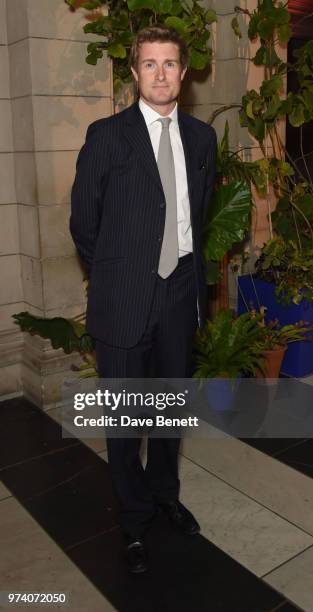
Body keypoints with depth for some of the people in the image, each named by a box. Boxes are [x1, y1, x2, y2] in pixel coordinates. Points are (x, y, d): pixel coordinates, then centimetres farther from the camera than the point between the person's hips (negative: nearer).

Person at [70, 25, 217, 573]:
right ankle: (134, 519, 31)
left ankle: (164, 493, 43)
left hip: (181, 292, 4)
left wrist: (189, 270, 12)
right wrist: (114, 277, 5)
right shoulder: (106, 135, -7)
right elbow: (83, 221, -1)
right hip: (125, 299, -4)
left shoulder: (201, 137, 6)